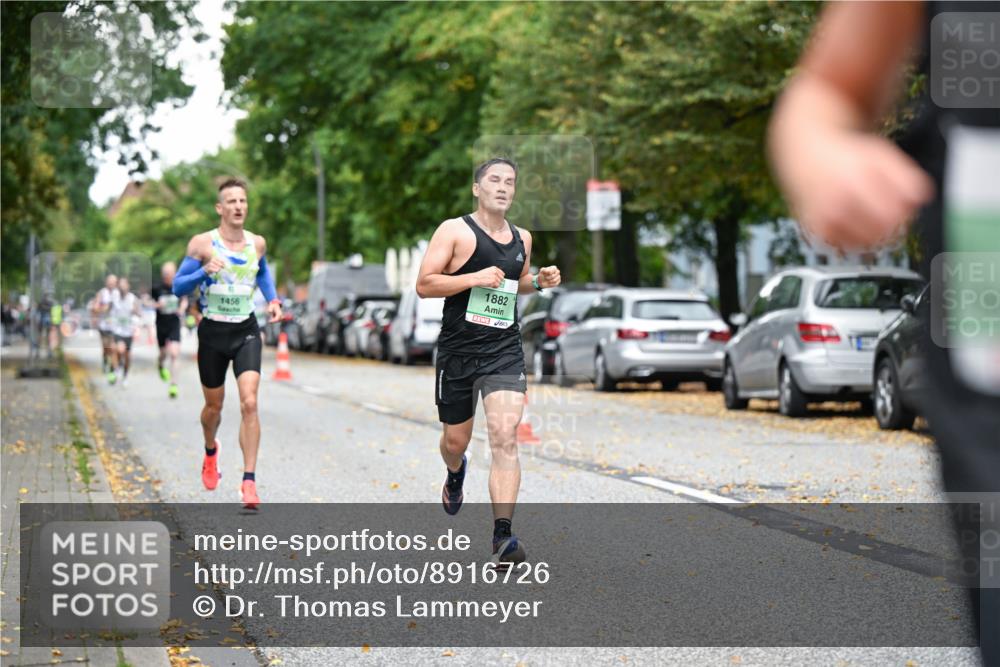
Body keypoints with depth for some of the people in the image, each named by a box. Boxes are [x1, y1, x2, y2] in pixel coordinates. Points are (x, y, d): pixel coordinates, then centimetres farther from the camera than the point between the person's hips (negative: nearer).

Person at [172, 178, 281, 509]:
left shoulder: (257, 243, 3)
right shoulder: (202, 243, -8)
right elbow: (178, 287, -7)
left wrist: (273, 299, 8)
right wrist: (204, 272, -25)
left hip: (246, 332, 1)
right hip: (213, 332, -1)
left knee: (249, 403, -16)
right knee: (214, 406, 13)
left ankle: (249, 482, -15)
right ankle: (210, 451, 47)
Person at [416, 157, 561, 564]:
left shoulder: (522, 238, 11)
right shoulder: (455, 231, -5)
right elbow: (424, 285, -11)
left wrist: (539, 282, 8)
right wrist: (475, 278, -21)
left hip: (505, 353, 2)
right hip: (458, 351, -2)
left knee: (504, 438, -16)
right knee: (456, 440, 13)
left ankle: (502, 535, -20)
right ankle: (455, 474, 52)